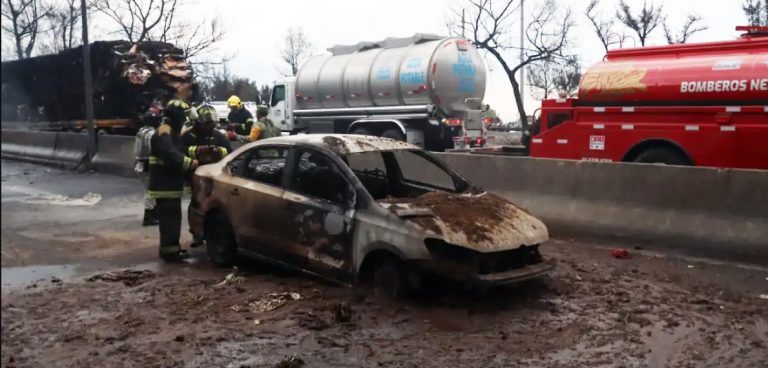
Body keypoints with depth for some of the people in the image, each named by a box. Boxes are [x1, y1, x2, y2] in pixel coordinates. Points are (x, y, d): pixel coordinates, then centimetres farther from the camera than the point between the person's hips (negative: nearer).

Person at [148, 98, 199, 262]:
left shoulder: (171, 131, 18)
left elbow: (176, 153, 21)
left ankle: (170, 248, 24)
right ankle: (170, 250, -5)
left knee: (172, 217, 15)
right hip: (164, 185, -11)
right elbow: (173, 157, -29)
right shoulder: (164, 132, -17)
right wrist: (192, 163, -21)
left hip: (169, 184, 11)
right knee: (169, 218, -9)